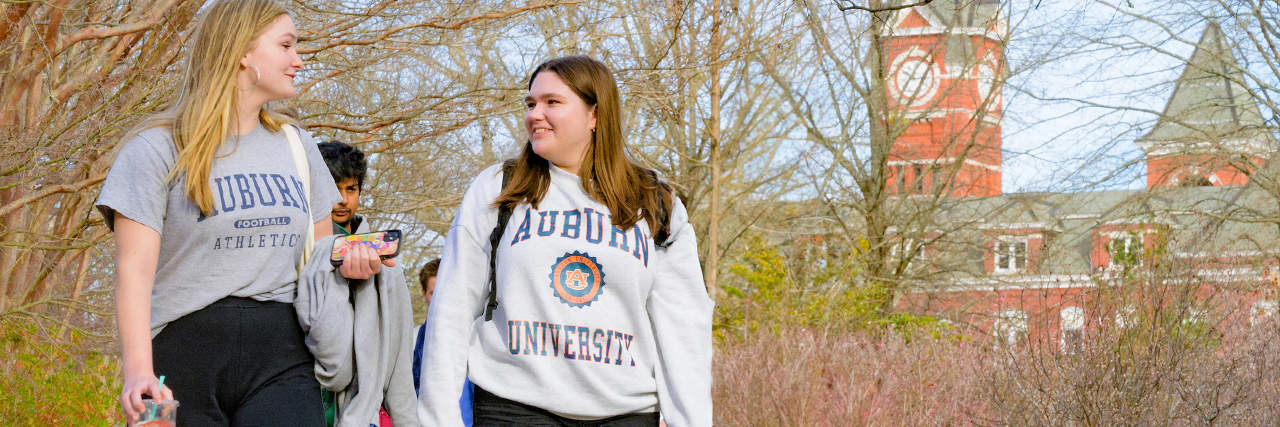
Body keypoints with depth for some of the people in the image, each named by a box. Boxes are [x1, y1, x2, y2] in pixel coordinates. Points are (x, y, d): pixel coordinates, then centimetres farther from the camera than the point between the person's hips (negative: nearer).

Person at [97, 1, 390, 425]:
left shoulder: (296, 145, 18)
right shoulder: (159, 147, 2)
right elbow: (134, 268, -8)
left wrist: (350, 260, 3)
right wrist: (138, 370, -23)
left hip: (279, 358, 3)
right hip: (184, 359, -3)